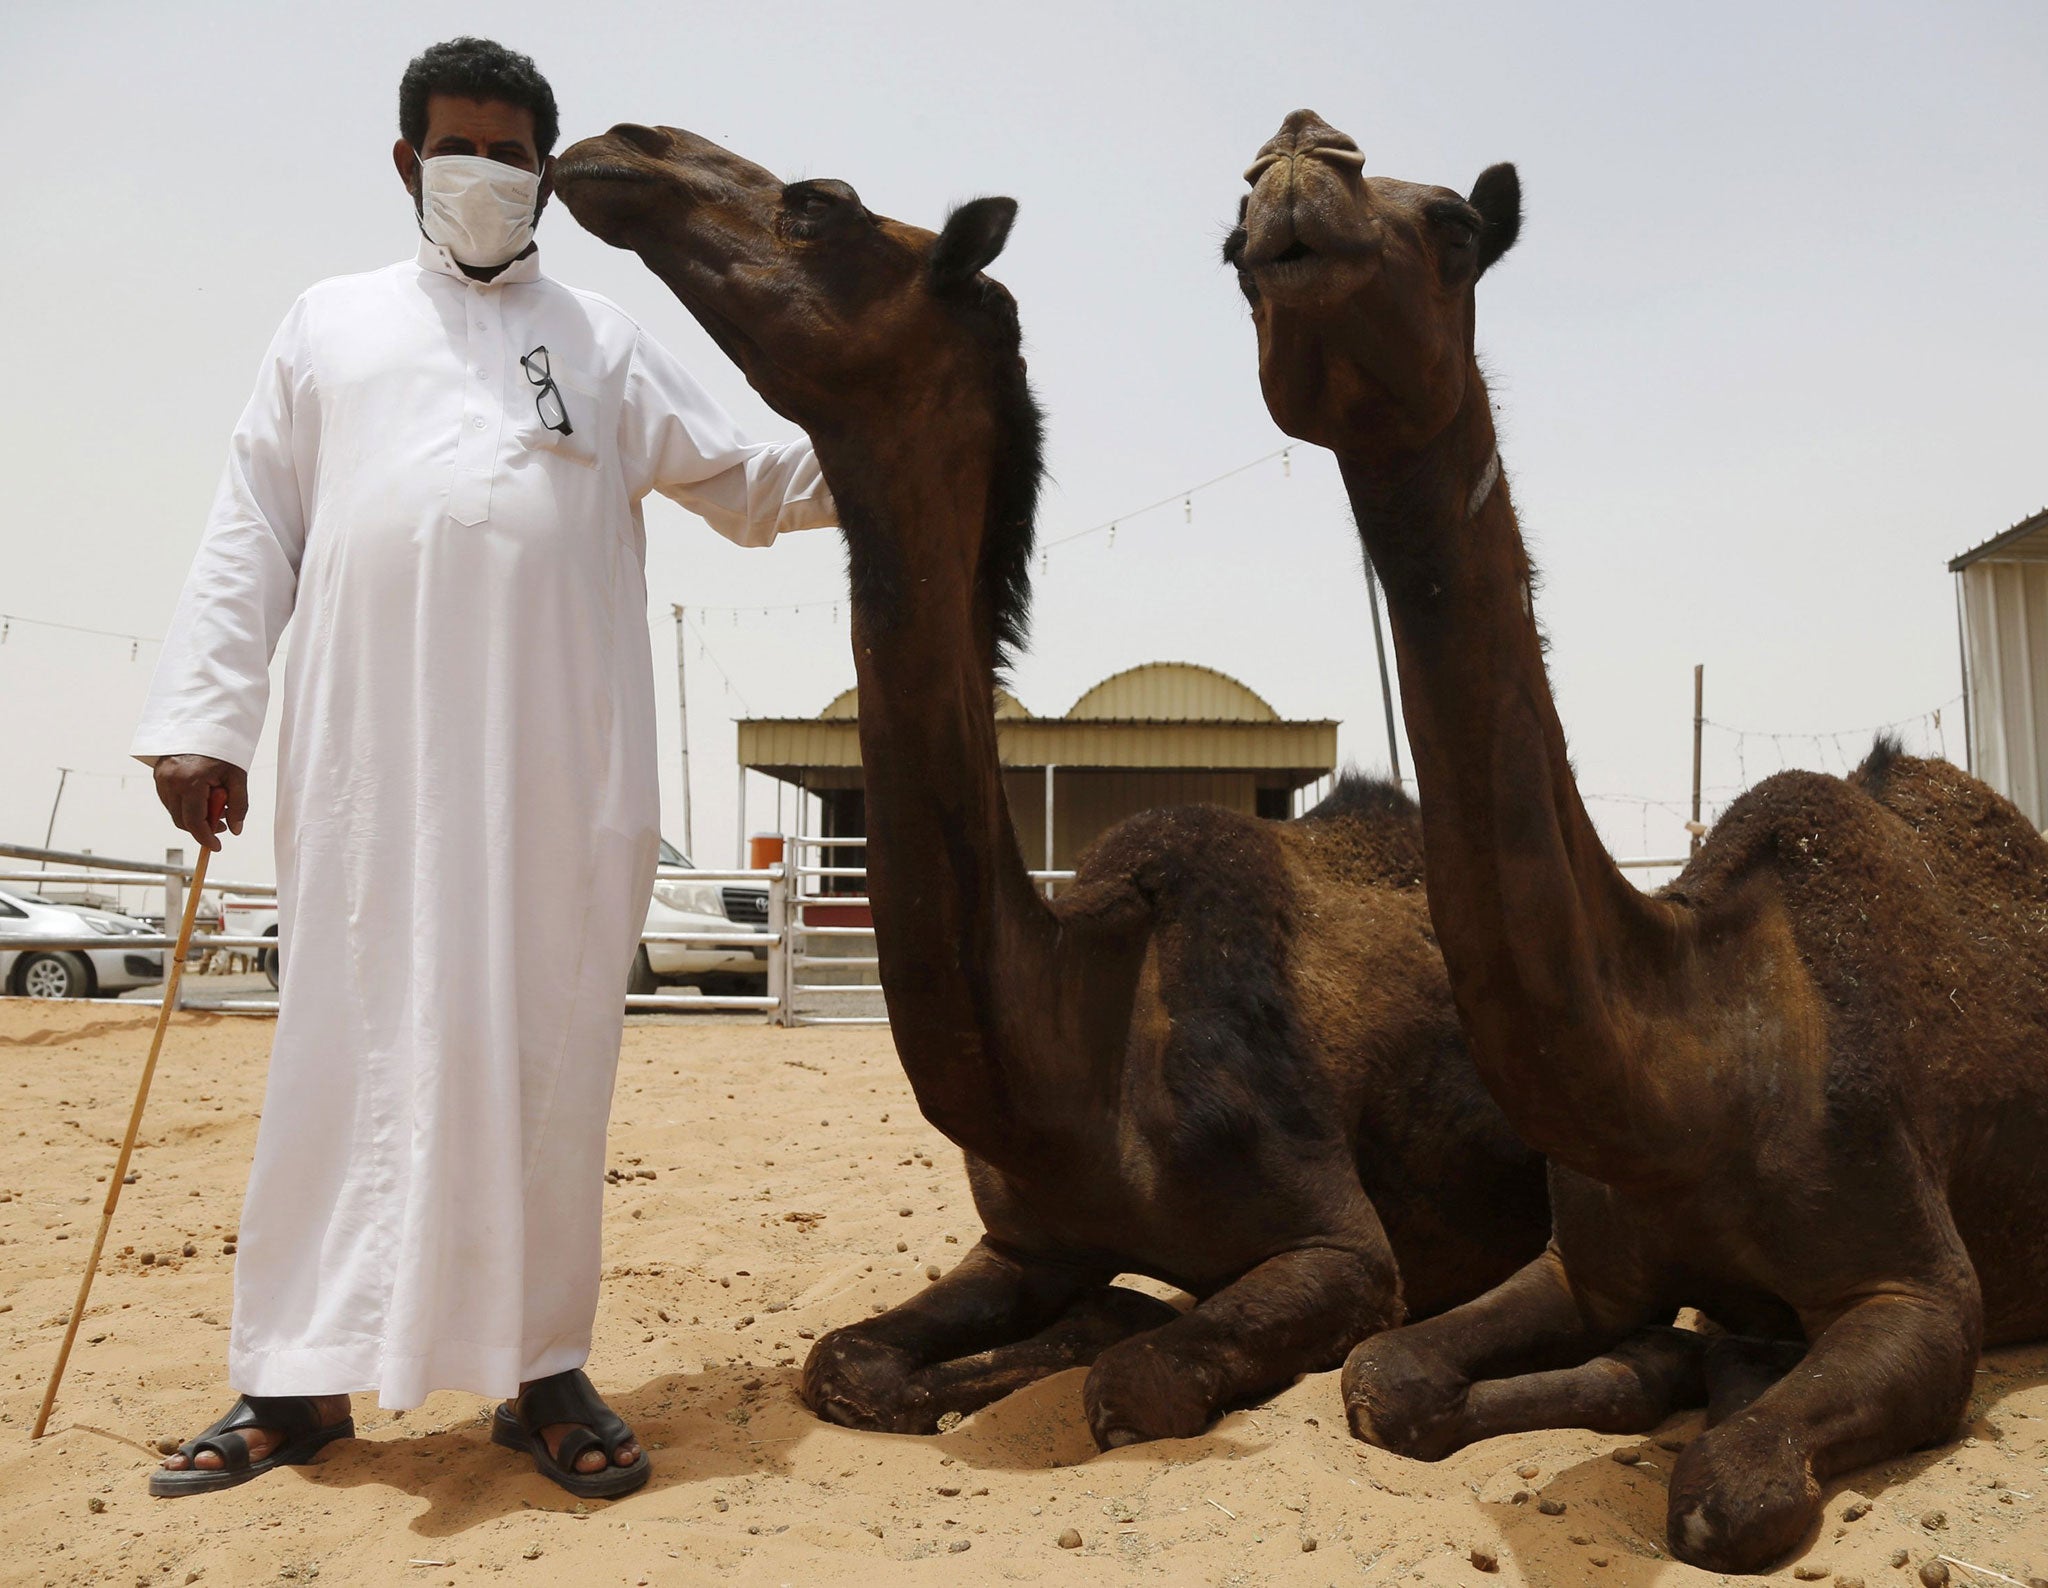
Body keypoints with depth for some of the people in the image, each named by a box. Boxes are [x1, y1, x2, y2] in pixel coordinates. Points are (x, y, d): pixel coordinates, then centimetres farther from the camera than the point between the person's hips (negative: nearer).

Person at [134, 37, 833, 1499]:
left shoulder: (604, 344, 18)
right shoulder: (331, 325, 20)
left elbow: (751, 488, 17)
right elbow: (253, 535, 13)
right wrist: (202, 715, 3)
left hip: (559, 759, 0)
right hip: (369, 755, 1)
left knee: (543, 1046, 0)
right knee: (351, 1037, 2)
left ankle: (542, 1368, 9)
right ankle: (299, 1377, 11)